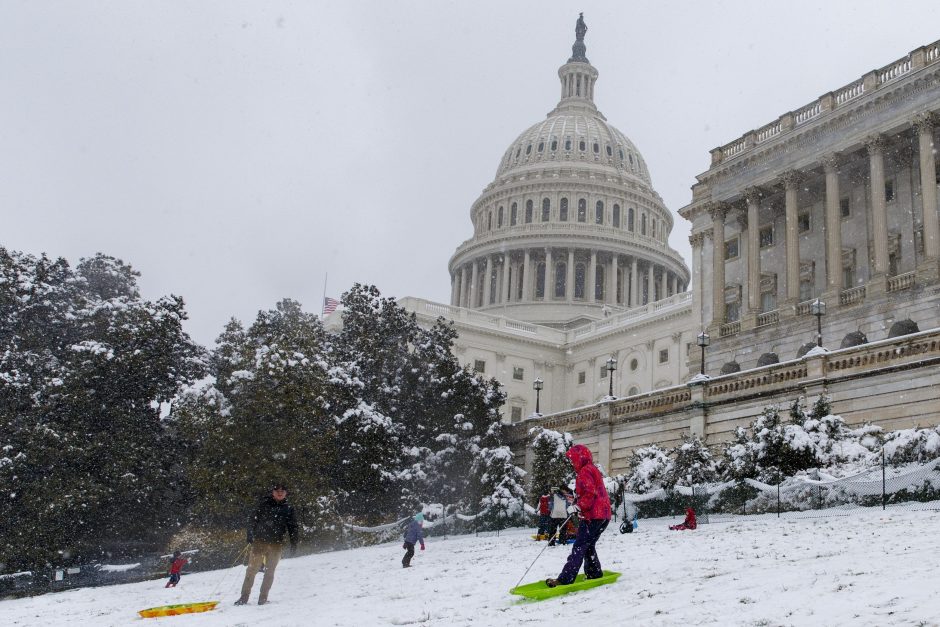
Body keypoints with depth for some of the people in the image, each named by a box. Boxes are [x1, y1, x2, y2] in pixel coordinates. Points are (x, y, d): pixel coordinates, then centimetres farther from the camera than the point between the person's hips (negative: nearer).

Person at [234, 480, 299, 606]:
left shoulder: (288, 509, 8)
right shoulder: (264, 504, 3)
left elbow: (293, 528, 11)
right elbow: (252, 520, 1)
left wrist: (294, 545, 5)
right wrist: (250, 537, -9)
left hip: (276, 544, 1)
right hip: (260, 541, -1)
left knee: (269, 571, 3)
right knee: (252, 569, -1)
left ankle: (263, 598, 11)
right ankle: (244, 597, 5)